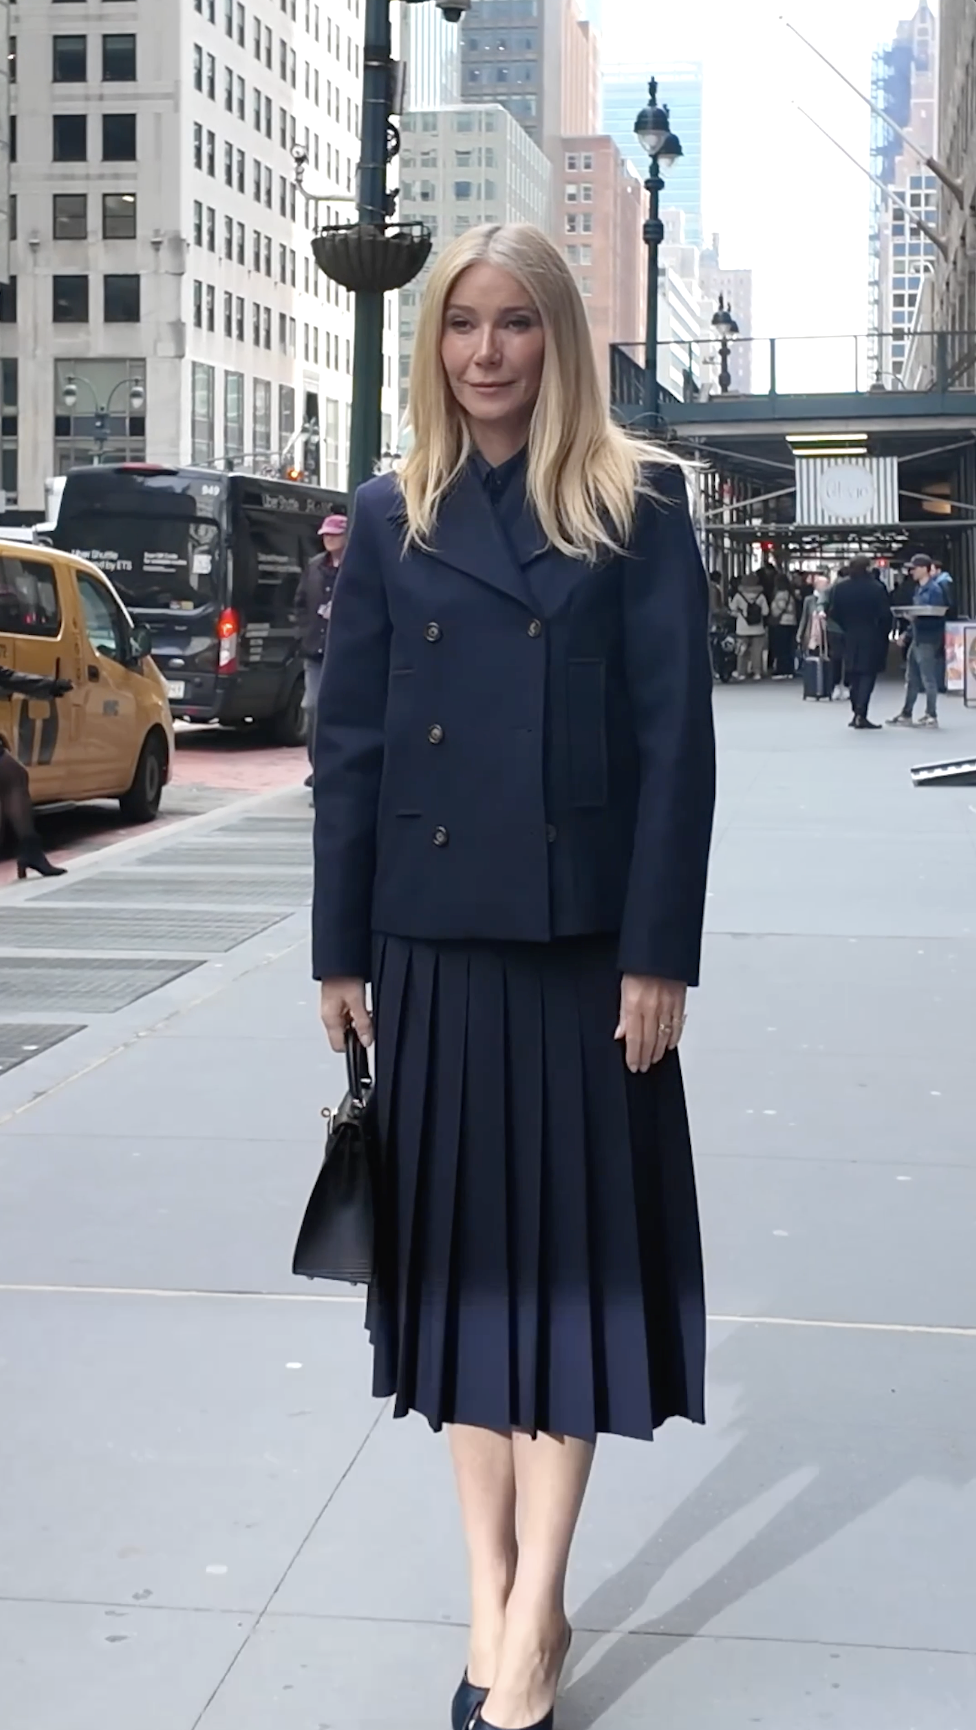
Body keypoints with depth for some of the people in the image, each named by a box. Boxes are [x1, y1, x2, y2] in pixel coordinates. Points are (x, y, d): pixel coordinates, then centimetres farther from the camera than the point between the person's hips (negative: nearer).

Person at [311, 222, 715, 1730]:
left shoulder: (636, 505, -1)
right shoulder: (392, 517, 7)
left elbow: (676, 740, -5)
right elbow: (350, 746, 7)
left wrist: (658, 955, -11)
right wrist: (341, 952, 4)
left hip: (586, 938, -3)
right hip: (432, 941, 3)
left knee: (571, 1246, 3)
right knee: (460, 1243, 8)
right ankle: (493, 1589, 21)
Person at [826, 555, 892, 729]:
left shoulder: (839, 589, -1)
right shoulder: (876, 588, -12)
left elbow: (834, 614, 0)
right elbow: (885, 614, -13)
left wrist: (847, 627, 13)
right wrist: (885, 633, 2)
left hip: (850, 637, 4)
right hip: (872, 637, -4)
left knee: (854, 674, 16)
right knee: (868, 674, -2)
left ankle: (856, 713, 20)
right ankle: (861, 715, -12)